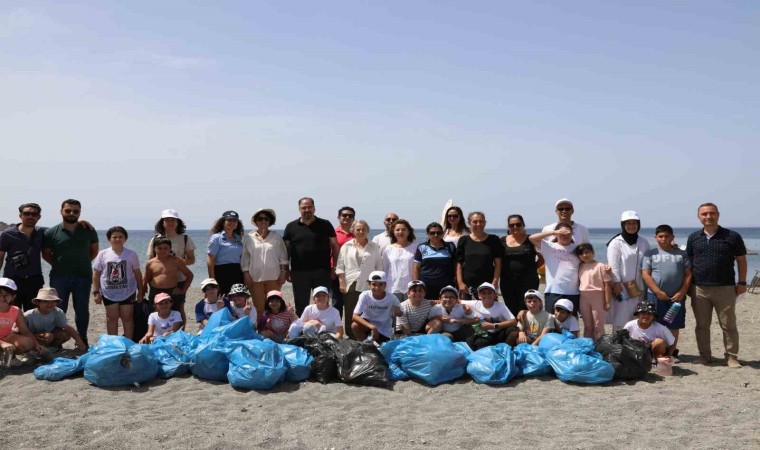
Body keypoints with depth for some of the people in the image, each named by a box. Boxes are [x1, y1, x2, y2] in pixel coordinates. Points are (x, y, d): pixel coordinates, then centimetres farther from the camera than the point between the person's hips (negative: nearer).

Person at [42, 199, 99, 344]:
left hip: (83, 277, 1)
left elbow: (94, 251, 11)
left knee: (82, 310, 9)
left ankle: (82, 340, 20)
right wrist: (58, 264, 0)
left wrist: (83, 262, 4)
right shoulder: (51, 232, -1)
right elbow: (46, 254, 7)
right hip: (59, 277, -1)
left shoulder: (89, 231, 1)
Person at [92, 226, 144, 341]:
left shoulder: (131, 254, -2)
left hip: (127, 293, -1)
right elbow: (96, 274, 2)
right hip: (109, 293, 1)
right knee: (111, 318, 9)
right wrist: (96, 292, -2)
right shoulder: (103, 254, -2)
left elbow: (138, 274, 2)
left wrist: (140, 291, 2)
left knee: (127, 318, 6)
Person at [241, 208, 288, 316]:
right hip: (255, 277, 0)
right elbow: (245, 258, 6)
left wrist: (283, 272, 0)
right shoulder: (248, 237, 5)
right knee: (258, 307, 1)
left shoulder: (276, 237, 8)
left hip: (273, 277, 0)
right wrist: (246, 274, 0)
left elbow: (283, 256, 8)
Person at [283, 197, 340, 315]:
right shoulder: (291, 227, 8)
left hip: (322, 272, -1)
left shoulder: (325, 225, 5)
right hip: (299, 273, 1)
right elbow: (286, 249, 9)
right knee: (301, 306, 7)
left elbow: (335, 246, 5)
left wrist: (335, 268, -3)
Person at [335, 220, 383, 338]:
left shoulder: (374, 247, 12)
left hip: (368, 286, 0)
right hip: (351, 285, 0)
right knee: (351, 315, -2)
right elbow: (340, 266, 8)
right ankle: (351, 337, 5)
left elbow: (379, 267, 12)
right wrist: (342, 283, -1)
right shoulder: (346, 246, 11)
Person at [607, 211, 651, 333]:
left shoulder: (643, 243, 10)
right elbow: (613, 266, -10)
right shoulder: (616, 243, -5)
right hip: (622, 288, -5)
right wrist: (617, 286, -15)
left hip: (639, 288, 5)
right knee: (620, 320, -4)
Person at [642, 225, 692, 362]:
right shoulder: (651, 253, 4)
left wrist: (682, 292, -7)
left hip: (677, 296, 2)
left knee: (674, 326, 8)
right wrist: (658, 292, -12)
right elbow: (645, 274, -4)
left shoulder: (681, 254, 9)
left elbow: (688, 274, 6)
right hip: (655, 295, -2)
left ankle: (672, 352, 21)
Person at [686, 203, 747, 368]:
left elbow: (741, 260, 4)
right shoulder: (693, 238, 7)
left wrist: (742, 282, -1)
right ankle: (705, 355, 20)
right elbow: (688, 263, 12)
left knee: (728, 325, 4)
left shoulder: (732, 236, -1)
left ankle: (731, 357, 14)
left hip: (725, 288, -2)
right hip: (699, 289, 2)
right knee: (702, 325, 9)